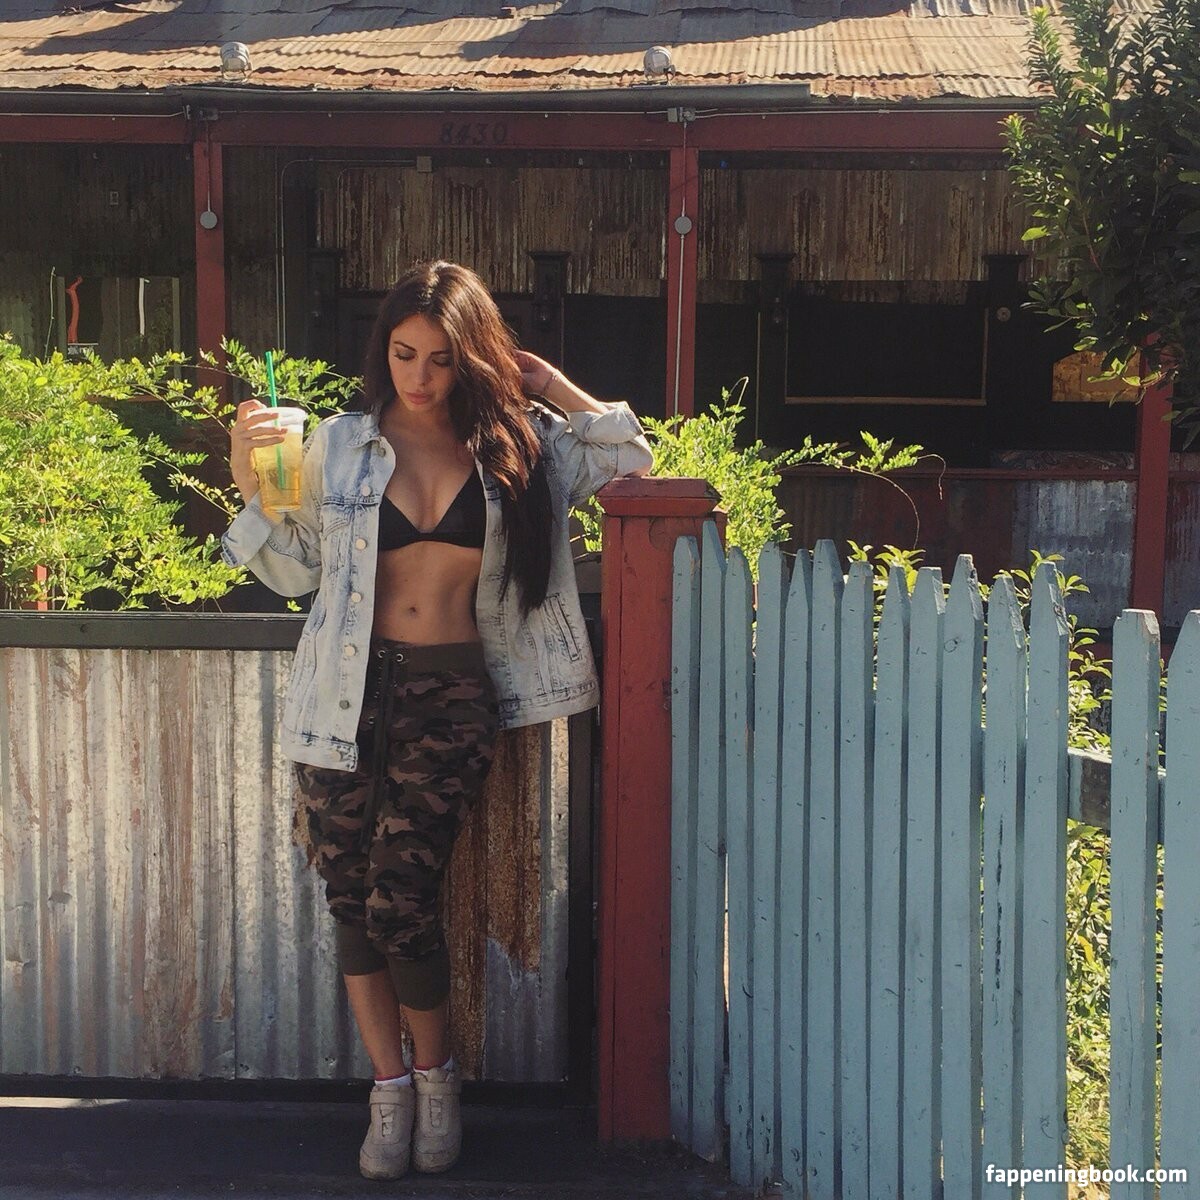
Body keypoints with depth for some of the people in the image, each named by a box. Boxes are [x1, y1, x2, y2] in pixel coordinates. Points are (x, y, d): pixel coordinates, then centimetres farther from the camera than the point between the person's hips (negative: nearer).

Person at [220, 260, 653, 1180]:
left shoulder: (515, 446, 5)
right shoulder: (342, 444, 4)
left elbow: (632, 455, 6)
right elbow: (295, 569, 8)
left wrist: (541, 379, 4)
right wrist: (252, 486, -8)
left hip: (452, 699, -1)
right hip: (349, 695, 2)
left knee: (401, 904, -9)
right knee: (352, 900, 4)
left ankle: (436, 1074, 16)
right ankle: (390, 1086, 21)